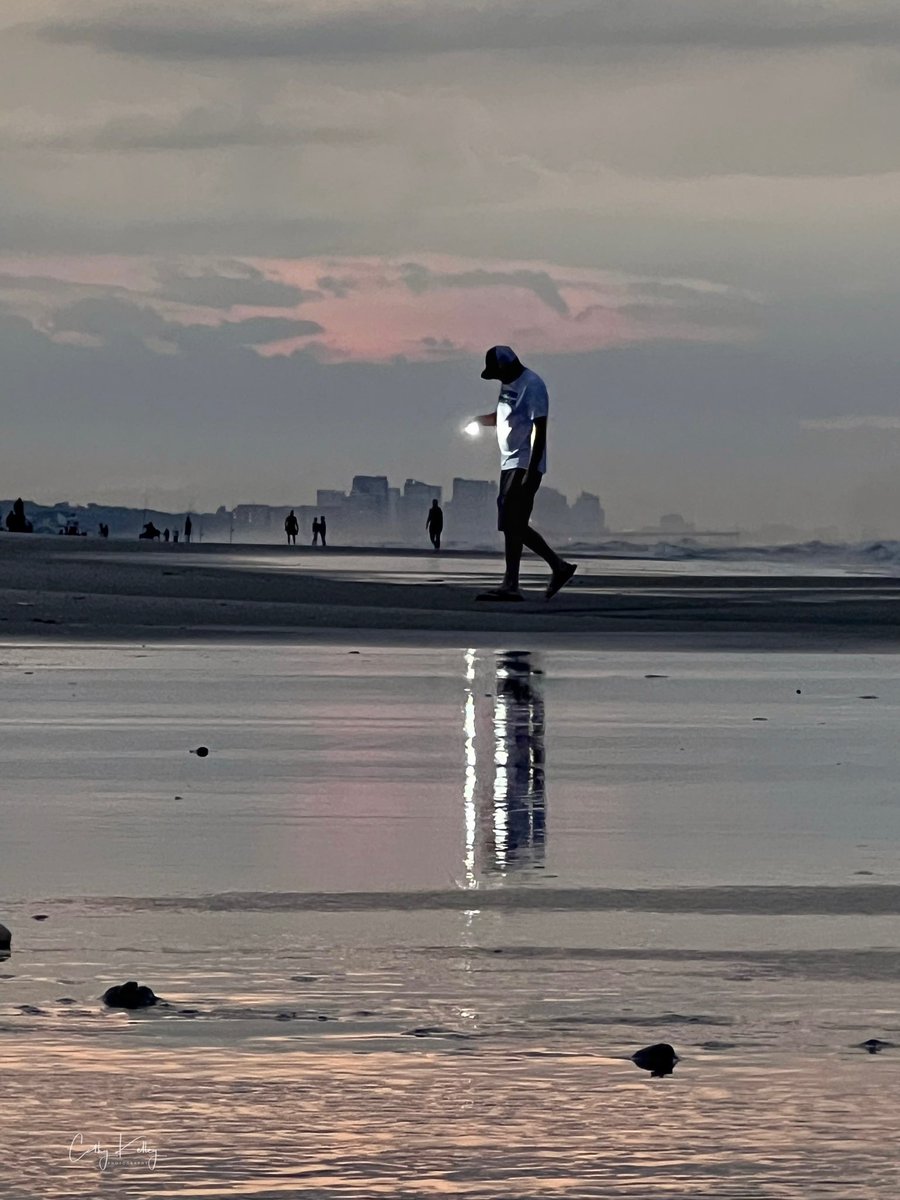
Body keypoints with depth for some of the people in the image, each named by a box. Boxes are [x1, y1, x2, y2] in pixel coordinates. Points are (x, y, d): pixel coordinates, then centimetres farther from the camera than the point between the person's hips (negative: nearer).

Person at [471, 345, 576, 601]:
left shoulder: (532, 386, -15)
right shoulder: (508, 384, 13)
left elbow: (539, 431, -19)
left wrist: (531, 472, -24)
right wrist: (479, 420, 9)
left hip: (525, 465, -10)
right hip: (509, 463, 10)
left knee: (512, 525, -12)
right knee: (514, 525, 10)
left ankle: (510, 585, -10)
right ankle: (559, 567, 15)